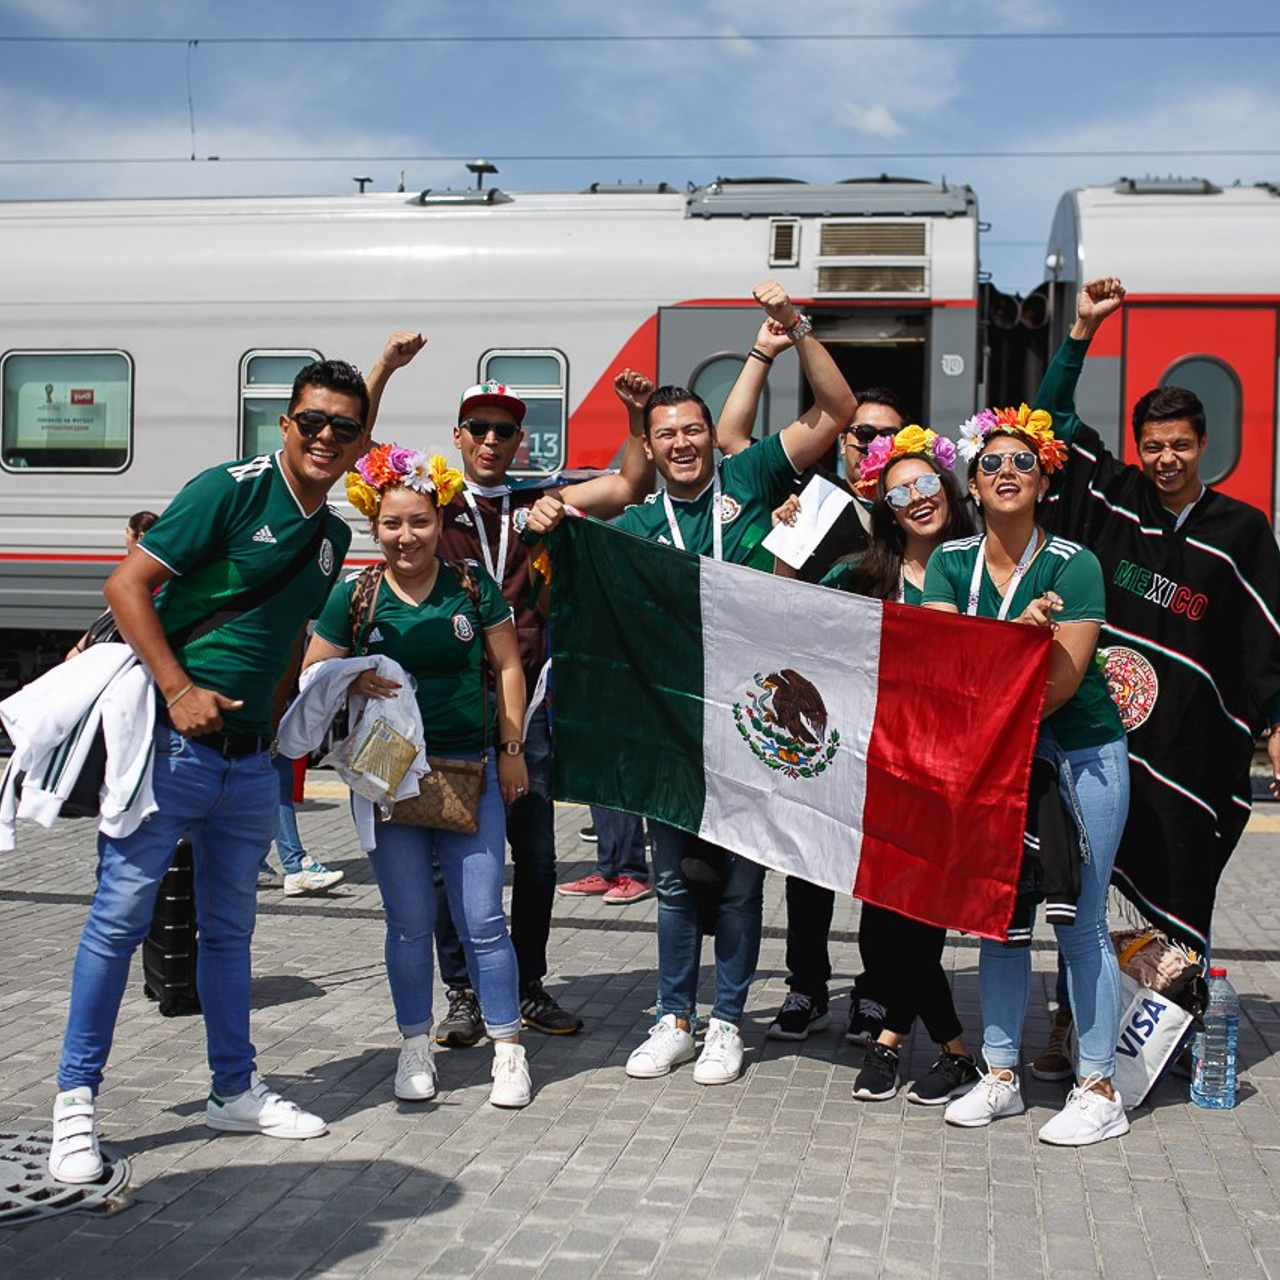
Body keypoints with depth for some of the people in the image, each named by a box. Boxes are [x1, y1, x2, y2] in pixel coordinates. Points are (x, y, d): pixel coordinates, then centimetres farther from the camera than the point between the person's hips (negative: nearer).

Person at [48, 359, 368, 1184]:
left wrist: (271, 721, 15)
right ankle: (77, 1100, 9)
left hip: (250, 759, 7)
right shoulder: (231, 490, -10)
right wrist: (179, 692, -19)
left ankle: (236, 1090, 27)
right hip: (170, 742, -6)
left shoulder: (334, 536, 12)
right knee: (121, 917, -2)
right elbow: (127, 585, -13)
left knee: (231, 928, 15)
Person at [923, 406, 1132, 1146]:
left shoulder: (1073, 565, -11)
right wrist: (1017, 630, -27)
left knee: (1080, 922, -3)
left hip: (1081, 755, -4)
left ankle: (1100, 1090, 5)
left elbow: (1063, 680, -15)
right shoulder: (950, 562, 2)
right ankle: (1002, 1077, 16)